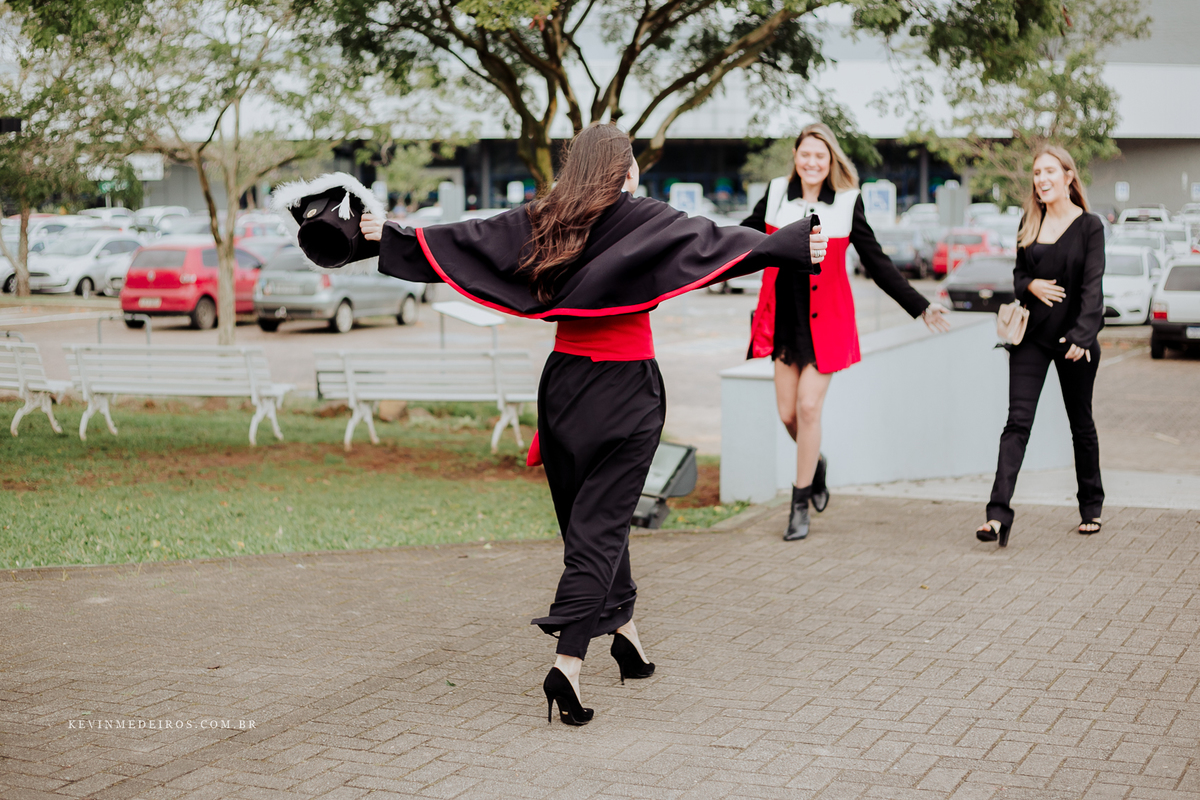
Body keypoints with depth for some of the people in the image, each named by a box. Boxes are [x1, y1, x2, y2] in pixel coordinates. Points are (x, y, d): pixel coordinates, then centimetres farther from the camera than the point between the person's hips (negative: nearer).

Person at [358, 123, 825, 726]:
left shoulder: (540, 222, 4)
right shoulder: (642, 219, -9)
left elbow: (465, 238, 9)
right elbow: (710, 240, -22)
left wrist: (390, 238, 22)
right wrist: (790, 249, -30)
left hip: (566, 381, 5)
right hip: (626, 387, -4)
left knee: (587, 514, 18)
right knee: (600, 523, -4)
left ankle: (622, 626, 32)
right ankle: (569, 661, -14)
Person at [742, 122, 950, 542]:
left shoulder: (847, 203, -3)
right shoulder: (777, 194, 1)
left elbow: (877, 263, 2)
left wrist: (919, 306, 1)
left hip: (825, 321, -2)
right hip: (783, 318, 2)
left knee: (808, 407, -7)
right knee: (787, 413, 3)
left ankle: (800, 506, 6)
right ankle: (815, 464, 37)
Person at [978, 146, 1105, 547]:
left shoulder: (1089, 226, -5)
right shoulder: (1029, 224, 8)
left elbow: (1092, 286, -12)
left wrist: (1082, 335, -24)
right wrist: (1031, 285, -9)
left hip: (1074, 337, -3)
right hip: (1032, 334, 3)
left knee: (1081, 423, 11)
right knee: (1018, 420, -9)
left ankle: (1091, 506, 30)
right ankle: (998, 514, -17)